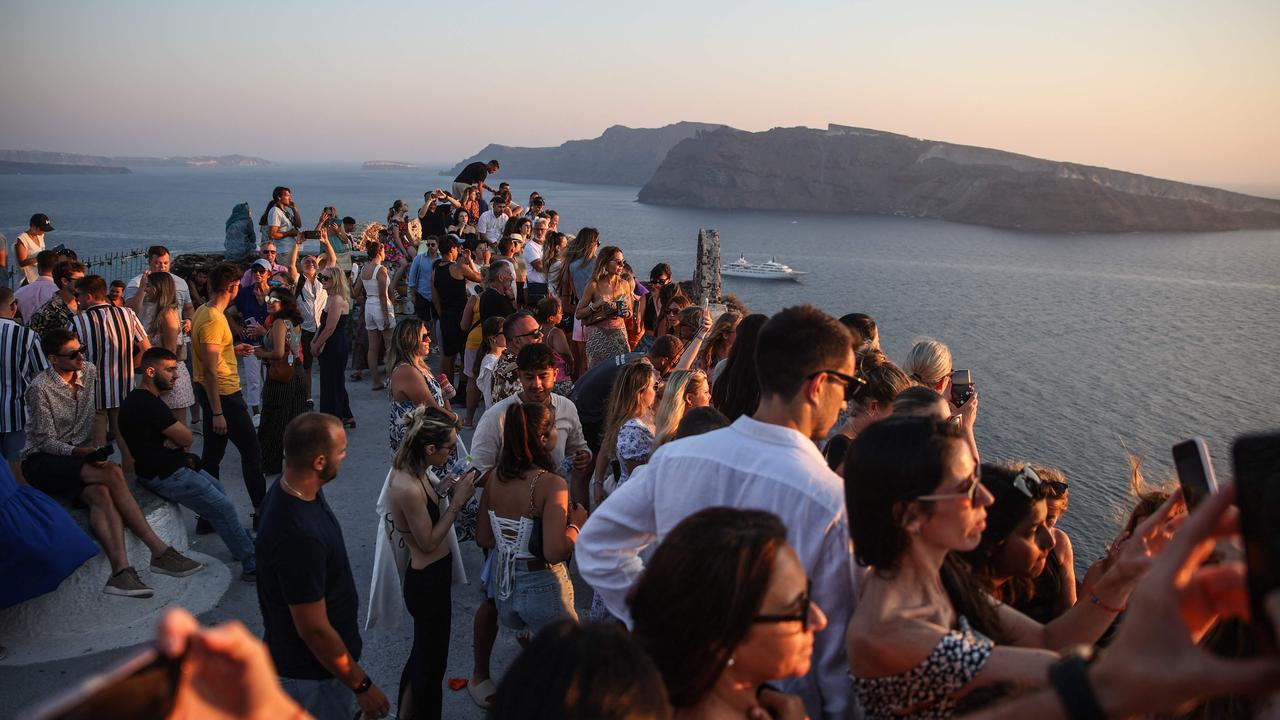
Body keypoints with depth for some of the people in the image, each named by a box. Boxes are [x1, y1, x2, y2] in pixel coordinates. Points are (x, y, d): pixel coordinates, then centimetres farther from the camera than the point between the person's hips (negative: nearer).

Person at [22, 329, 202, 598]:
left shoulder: (89, 372, 7)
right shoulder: (40, 389, -11)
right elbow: (46, 442, -12)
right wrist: (84, 452, -27)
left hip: (79, 457, 5)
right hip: (42, 462, -5)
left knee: (100, 494, -30)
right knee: (112, 475, -31)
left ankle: (121, 570, -47)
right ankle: (158, 549, -35)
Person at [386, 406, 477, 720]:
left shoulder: (411, 470, -5)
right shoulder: (409, 489, -32)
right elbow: (429, 541, -22)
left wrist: (452, 491, -5)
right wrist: (457, 501, -20)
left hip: (430, 575, 10)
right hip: (428, 580, -10)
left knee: (423, 652, 27)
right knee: (431, 662, 12)